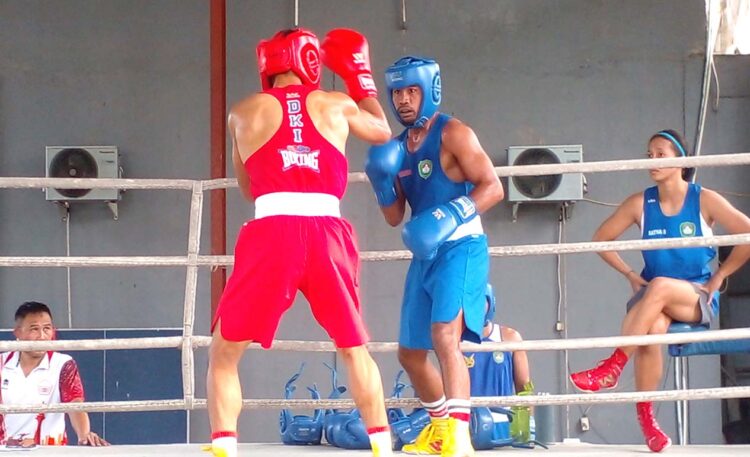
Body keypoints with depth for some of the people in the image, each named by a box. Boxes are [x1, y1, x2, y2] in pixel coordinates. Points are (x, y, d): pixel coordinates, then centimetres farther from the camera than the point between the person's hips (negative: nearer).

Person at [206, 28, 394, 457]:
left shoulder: (245, 113, 14)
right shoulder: (337, 105, 15)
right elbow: (383, 132, 36)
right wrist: (361, 76, 48)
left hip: (272, 232, -1)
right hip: (328, 232, 2)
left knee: (224, 353, 9)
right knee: (355, 349, 21)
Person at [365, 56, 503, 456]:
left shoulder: (452, 134, -8)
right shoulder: (398, 147, 13)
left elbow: (492, 186, -16)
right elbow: (394, 217, 15)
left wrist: (450, 217, -27)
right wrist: (382, 181, -4)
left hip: (460, 248, -8)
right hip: (424, 255, 8)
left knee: (445, 337, -27)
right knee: (410, 352, 15)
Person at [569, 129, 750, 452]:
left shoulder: (704, 200, -3)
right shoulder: (640, 204, 4)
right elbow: (601, 239, 14)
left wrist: (718, 277, -6)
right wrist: (631, 275, 4)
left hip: (698, 299, -2)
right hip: (653, 297, 2)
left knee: (660, 286, -38)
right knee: (652, 328, -36)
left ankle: (613, 367, -36)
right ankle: (645, 416, -29)